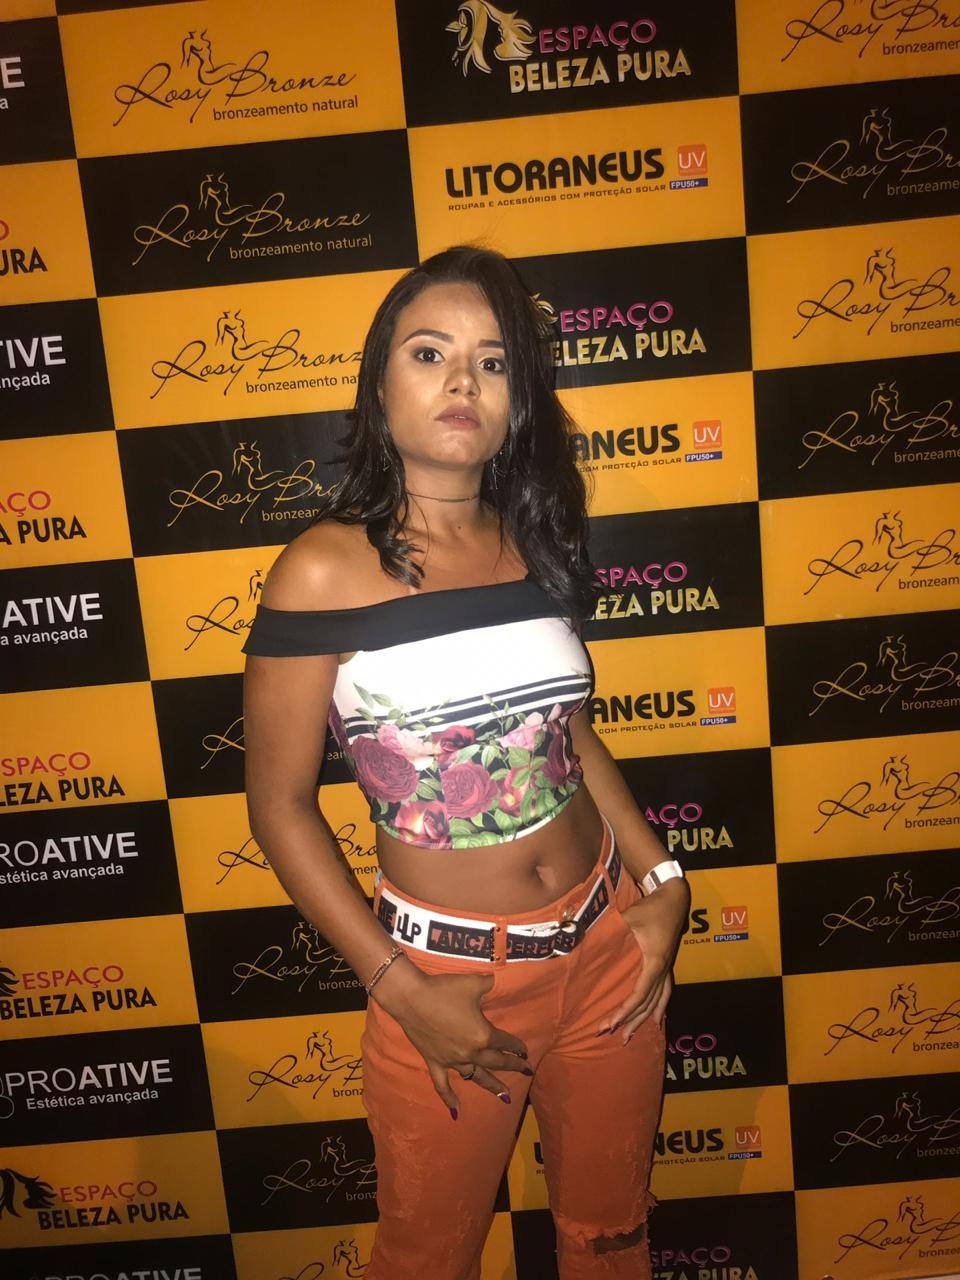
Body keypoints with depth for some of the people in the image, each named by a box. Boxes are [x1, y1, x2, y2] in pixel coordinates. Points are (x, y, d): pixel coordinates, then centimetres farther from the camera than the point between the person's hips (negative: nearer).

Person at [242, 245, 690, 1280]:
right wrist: (403, 991, -12)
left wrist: (662, 883, 2)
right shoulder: (325, 570, -16)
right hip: (447, 972, -3)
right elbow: (279, 806, -11)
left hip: (608, 944, 4)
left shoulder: (540, 543, -1)